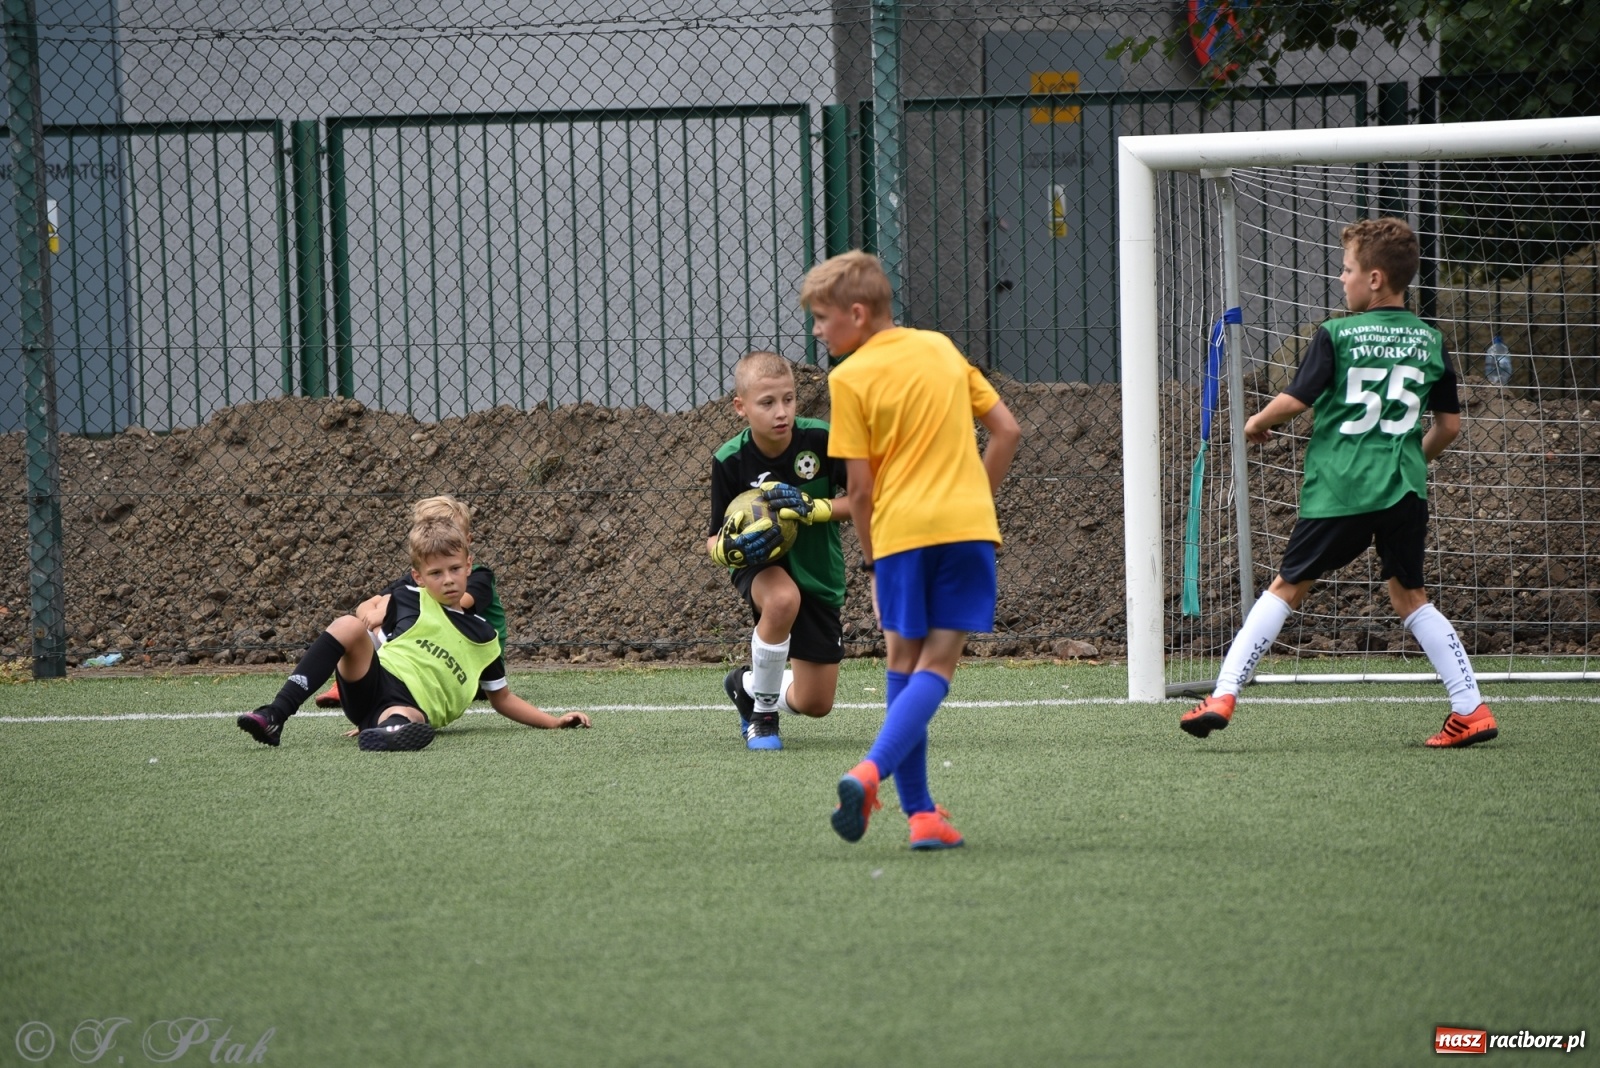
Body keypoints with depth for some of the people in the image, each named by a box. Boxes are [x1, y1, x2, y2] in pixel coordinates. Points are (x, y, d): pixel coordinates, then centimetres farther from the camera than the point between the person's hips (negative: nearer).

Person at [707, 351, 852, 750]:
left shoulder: (821, 439, -20)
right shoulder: (730, 460, -19)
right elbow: (715, 540, -9)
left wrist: (812, 508, -29)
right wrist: (730, 549, -33)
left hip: (818, 572, 2)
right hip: (761, 565, -2)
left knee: (815, 705, 3)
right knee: (783, 599, -41)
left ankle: (748, 684, 40)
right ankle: (762, 711, -16)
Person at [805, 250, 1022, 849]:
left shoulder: (849, 378, -1)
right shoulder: (941, 349, 13)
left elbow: (860, 488, -3)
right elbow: (1007, 431, 14)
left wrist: (871, 558, 8)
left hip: (900, 530, -3)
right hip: (969, 527, 3)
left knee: (904, 664, 10)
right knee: (937, 665, -1)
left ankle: (920, 813, 5)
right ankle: (871, 771, -23)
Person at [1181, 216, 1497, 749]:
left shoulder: (1336, 336, -6)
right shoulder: (1430, 341, 8)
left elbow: (1294, 401, -9)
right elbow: (1449, 424, 14)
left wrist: (1256, 424, 12)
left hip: (1338, 490, -4)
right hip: (1404, 490, 4)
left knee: (1288, 587, 5)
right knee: (1409, 595, 15)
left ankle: (1223, 695, 2)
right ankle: (1471, 709, 7)